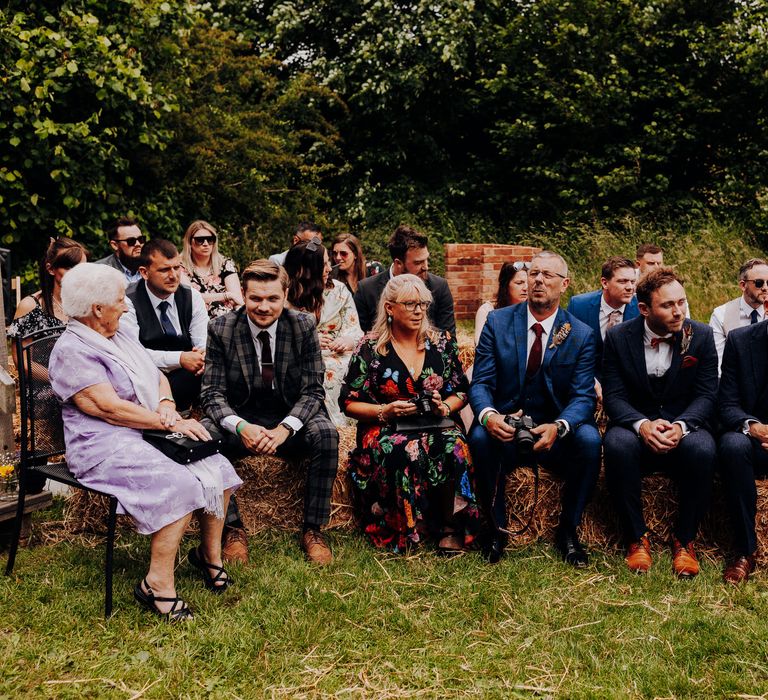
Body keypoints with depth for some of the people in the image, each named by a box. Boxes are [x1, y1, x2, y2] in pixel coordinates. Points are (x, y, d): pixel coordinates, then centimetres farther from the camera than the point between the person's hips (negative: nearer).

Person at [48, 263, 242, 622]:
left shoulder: (120, 336, 16)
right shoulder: (72, 351, -12)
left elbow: (157, 376, 17)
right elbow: (110, 408, -20)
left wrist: (166, 404, -6)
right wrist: (169, 424, -18)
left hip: (150, 432, 9)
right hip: (106, 447, -8)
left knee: (217, 468, -9)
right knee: (179, 484, -30)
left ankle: (210, 554, 8)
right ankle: (158, 584, -19)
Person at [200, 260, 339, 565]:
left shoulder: (304, 326, -7)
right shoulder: (221, 329, -7)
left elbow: (313, 391, -7)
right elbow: (212, 393, -9)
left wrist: (285, 428, -26)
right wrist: (240, 427, -30)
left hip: (290, 418, 0)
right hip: (240, 418, 0)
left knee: (326, 434, -30)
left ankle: (312, 529, -16)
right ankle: (233, 528, -16)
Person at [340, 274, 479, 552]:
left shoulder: (442, 342, 9)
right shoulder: (370, 348, 1)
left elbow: (461, 391, 14)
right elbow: (349, 402, 2)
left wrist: (445, 407, -8)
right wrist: (385, 411, -14)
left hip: (436, 425, 2)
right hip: (385, 429, -2)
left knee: (454, 446, -33)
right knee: (404, 451, -37)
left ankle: (452, 527, -18)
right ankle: (405, 530, -19)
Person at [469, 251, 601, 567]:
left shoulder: (581, 335, -1)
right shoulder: (498, 322, 0)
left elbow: (583, 396, -8)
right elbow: (480, 383, -5)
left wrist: (558, 427, -31)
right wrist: (488, 415, -29)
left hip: (556, 434, 1)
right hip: (505, 428, 0)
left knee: (590, 440, -30)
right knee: (480, 437, -32)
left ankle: (568, 529, -7)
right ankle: (497, 528, -11)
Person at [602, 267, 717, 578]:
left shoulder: (701, 335, -1)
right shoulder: (618, 337, -2)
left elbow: (706, 395, -4)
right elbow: (614, 396, -6)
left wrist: (680, 426, -25)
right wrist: (642, 425, -27)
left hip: (685, 427, 0)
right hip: (636, 426, 0)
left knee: (702, 449, -34)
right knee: (618, 444, -35)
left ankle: (685, 540, -13)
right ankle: (637, 538, -17)